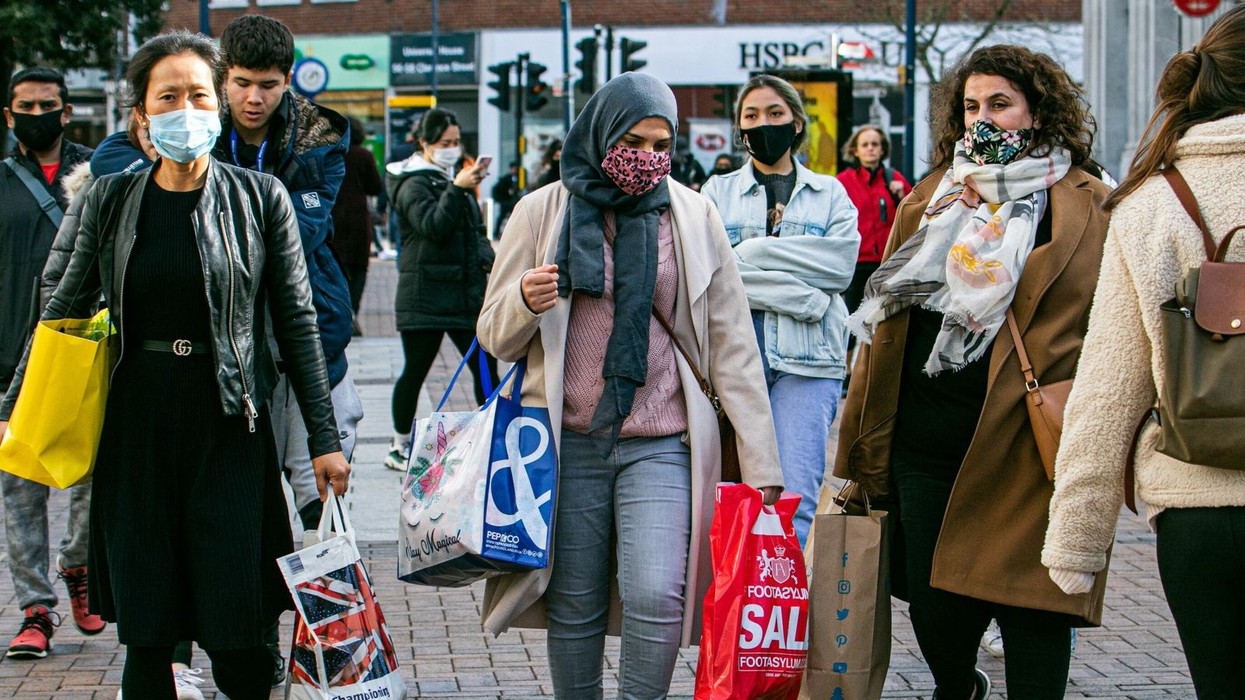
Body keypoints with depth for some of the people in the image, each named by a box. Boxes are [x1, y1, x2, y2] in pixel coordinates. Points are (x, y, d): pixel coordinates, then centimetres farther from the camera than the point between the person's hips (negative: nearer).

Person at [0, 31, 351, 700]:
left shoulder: (260, 198, 1)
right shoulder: (110, 200, 6)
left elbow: (296, 322, 3)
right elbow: (64, 309, 15)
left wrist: (324, 439, 1)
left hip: (229, 427, -2)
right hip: (135, 426, 2)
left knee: (235, 633, -6)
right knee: (145, 632, 3)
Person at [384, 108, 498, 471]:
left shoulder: (455, 179, 18)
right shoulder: (415, 184, -6)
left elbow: (474, 230, 25)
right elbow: (432, 226, -23)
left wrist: (488, 259, 7)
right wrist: (457, 190, -32)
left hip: (466, 290, 7)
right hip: (425, 294, -7)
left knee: (486, 367, 1)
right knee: (416, 370, 1)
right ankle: (400, 447, 13)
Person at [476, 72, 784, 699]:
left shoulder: (692, 216, 5)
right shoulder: (544, 212, 4)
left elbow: (732, 346, 5)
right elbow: (496, 337, 6)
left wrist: (760, 461, 1)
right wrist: (525, 303, -18)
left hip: (662, 443, 0)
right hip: (568, 441, 1)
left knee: (656, 597, -14)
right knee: (575, 607, 5)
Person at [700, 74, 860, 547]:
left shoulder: (830, 193, 18)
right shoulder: (718, 192, 16)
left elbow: (842, 262, -1)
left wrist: (752, 252, -5)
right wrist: (801, 294, -9)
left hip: (807, 356, 0)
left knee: (796, 499, -12)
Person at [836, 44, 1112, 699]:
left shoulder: (1087, 207, 2)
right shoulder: (931, 197, 15)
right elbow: (885, 320, 16)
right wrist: (865, 440, 11)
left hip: (1024, 441, -4)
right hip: (926, 440, 4)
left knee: (1029, 607, -3)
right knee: (932, 607, 8)